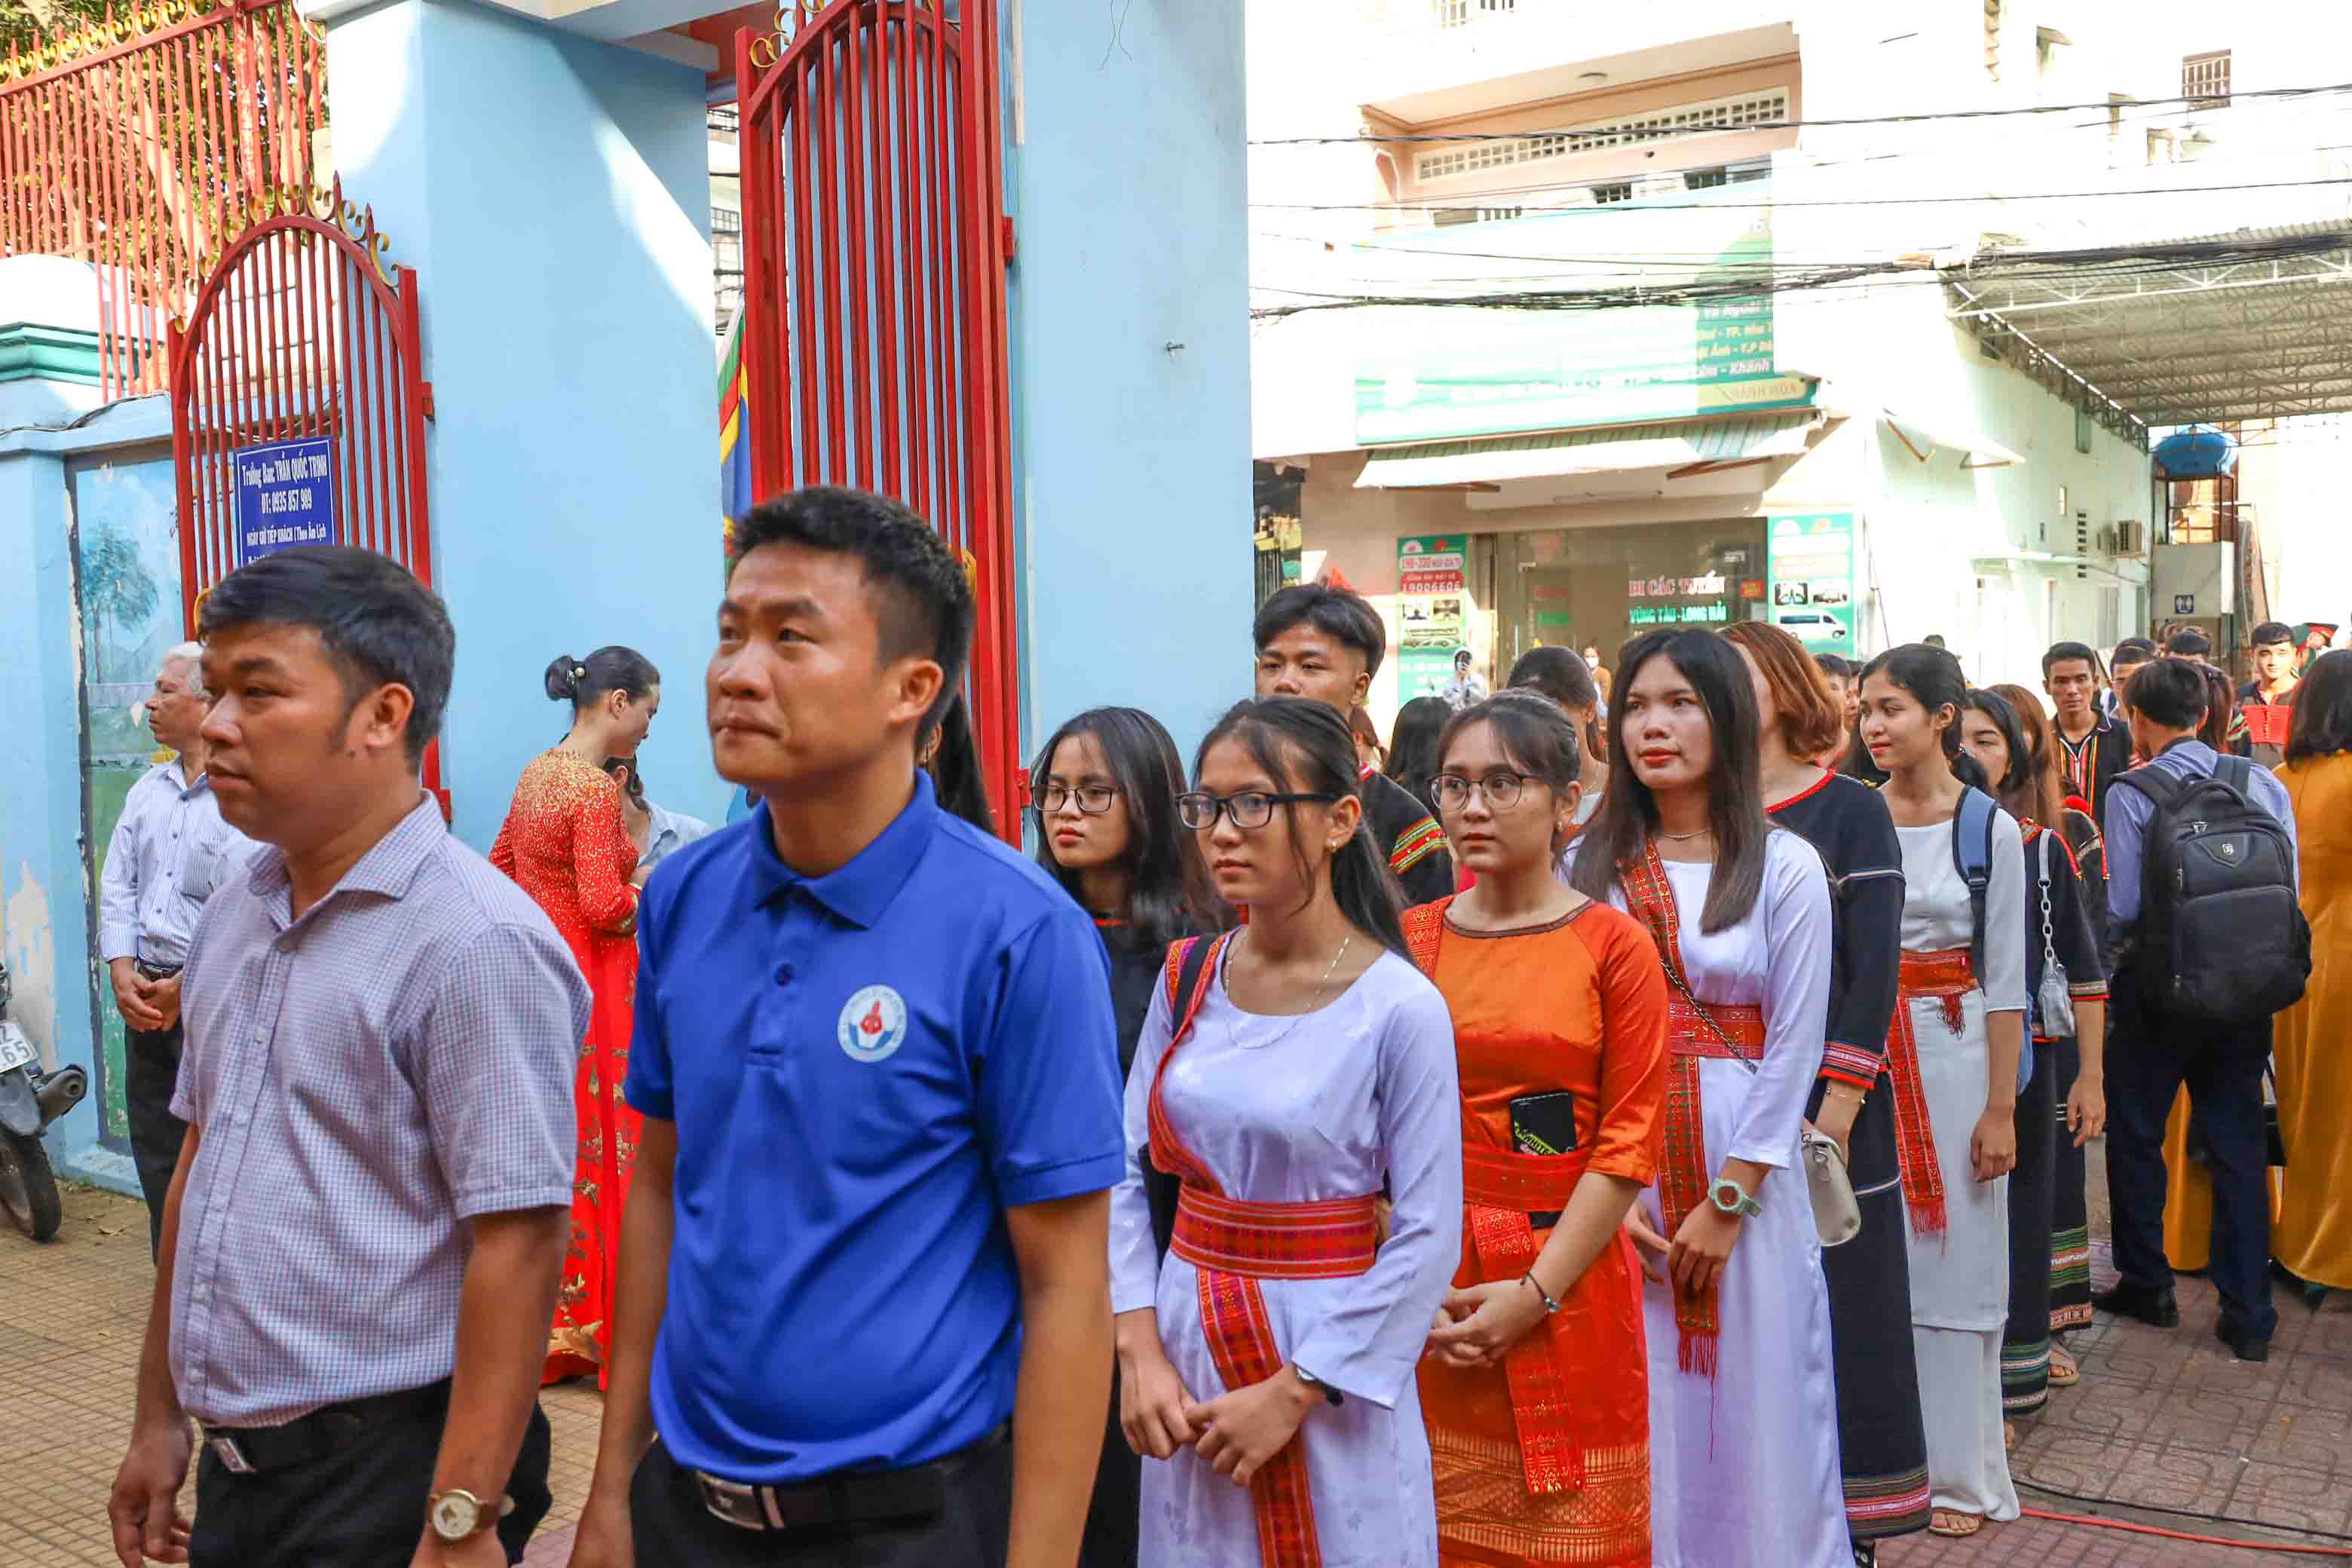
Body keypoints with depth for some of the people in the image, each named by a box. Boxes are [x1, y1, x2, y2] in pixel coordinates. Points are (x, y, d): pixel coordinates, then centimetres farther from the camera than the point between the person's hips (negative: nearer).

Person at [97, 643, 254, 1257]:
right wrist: (123, 972, -3)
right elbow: (117, 885, 10)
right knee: (155, 1154, 14)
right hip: (148, 997, 8)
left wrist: (186, 987, -14)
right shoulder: (148, 789, 12)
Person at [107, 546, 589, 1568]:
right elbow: (199, 1166, 14)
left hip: (385, 1475, -8)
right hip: (234, 1465, 8)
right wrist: (159, 1419, 16)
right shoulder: (233, 917, 6)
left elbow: (518, 1245, -22)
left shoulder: (476, 944, -20)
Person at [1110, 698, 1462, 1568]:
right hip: (1185, 1337, 4)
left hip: (1332, 1350, -4)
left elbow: (1427, 1236, -14)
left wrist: (1294, 1393, -14)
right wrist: (1139, 1349, -7)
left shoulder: (1402, 1007, -14)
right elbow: (1126, 1169, 2)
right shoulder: (1187, 978, 0)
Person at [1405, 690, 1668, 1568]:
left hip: (1566, 1279, -2)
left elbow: (1628, 1142, -7)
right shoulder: (1410, 940, 5)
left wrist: (1534, 1292, -13)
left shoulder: (1614, 944, -3)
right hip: (1429, 1294, 3)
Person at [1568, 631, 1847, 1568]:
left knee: (1752, 1400, 7)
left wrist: (1728, 1201, -9)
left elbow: (1793, 1049, -4)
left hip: (1744, 1167, -1)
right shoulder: (1591, 863, 5)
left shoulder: (1784, 867, -2)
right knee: (1635, 1411, 7)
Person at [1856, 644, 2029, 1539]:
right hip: (1862, 1053, 2)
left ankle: (1961, 1472, 18)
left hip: (1953, 1055, -2)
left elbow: (2005, 980, -3)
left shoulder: (1989, 828, -4)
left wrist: (2001, 1107, -6)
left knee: (1953, 1261, 5)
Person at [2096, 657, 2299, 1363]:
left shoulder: (2132, 794, -14)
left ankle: (2147, 1284, 25)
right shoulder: (2266, 786, -3)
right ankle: (2248, 1314, 15)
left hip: (2160, 986, -3)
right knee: (2238, 1143, 11)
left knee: (2135, 1135, 14)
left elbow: (2122, 909, -14)